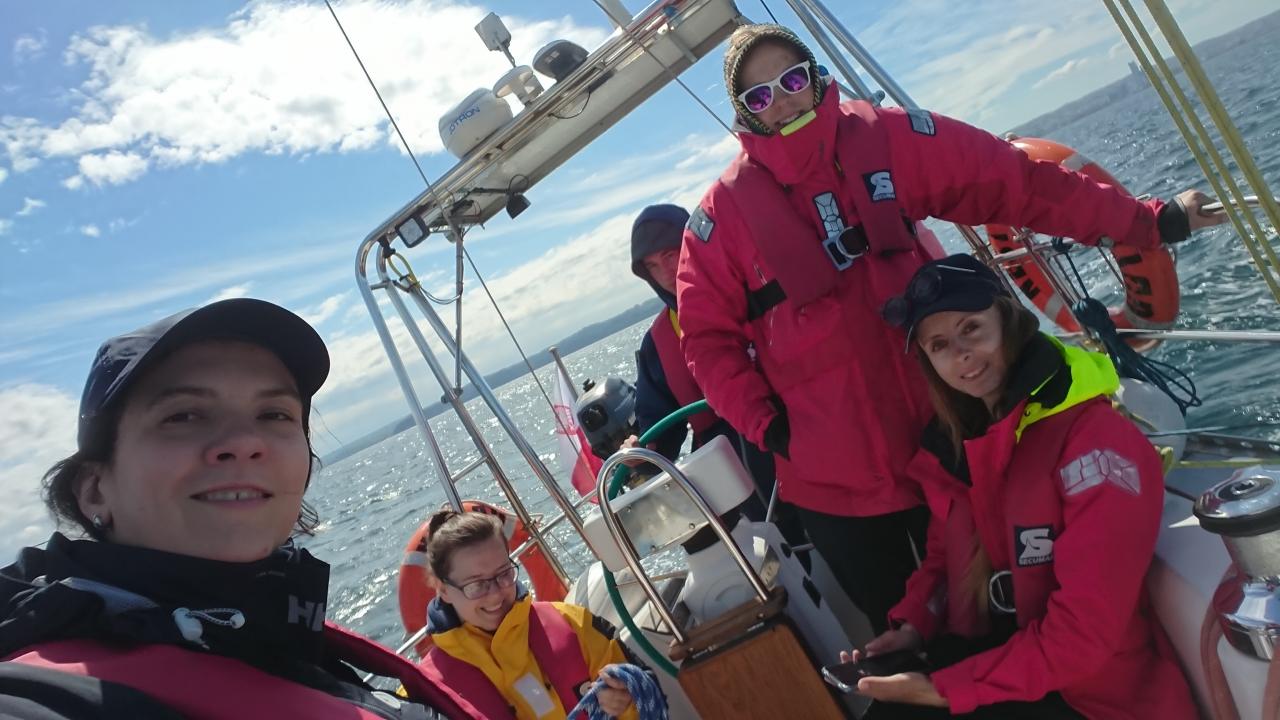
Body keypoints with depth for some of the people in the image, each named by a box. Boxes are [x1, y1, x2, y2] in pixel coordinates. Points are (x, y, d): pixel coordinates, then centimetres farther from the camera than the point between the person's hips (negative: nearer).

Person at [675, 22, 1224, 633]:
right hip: (832, 478, -1)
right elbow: (709, 337, -3)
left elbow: (1020, 186, 0)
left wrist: (1148, 222, 2)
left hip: (943, 438, 2)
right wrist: (767, 426, -11)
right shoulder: (724, 213, -6)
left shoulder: (886, 139, -2)